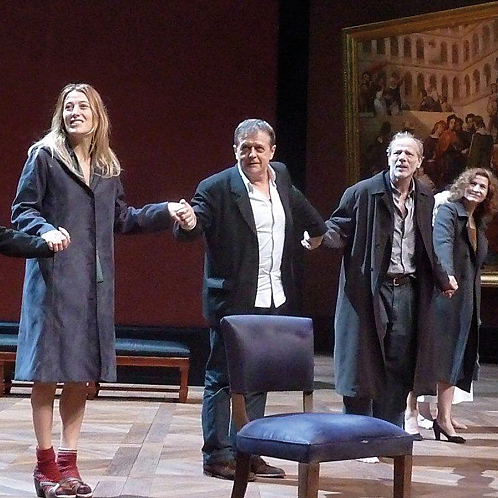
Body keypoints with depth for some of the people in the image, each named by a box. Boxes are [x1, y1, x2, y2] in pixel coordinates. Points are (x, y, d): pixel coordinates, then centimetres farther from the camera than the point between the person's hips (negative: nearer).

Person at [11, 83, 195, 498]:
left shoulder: (108, 166, 14)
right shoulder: (45, 156, -1)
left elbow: (122, 219, 19)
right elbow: (22, 210, -3)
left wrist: (166, 213, 10)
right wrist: (46, 231, -22)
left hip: (95, 282, 5)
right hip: (55, 276, -5)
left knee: (83, 373, 6)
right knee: (49, 372, -3)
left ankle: (68, 462, 15)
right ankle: (46, 463, 7)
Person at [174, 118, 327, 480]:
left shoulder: (281, 177, 8)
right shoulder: (216, 188, -11)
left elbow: (299, 205, 29)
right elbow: (193, 229, -19)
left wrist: (318, 229, 39)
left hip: (274, 301, 7)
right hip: (234, 301, -7)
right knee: (223, 379, 1)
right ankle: (218, 456, 7)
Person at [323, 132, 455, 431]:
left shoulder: (425, 198, 10)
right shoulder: (363, 192, -7)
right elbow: (339, 230, -5)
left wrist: (442, 278, 20)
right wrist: (320, 237, -25)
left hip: (408, 291, 5)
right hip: (369, 291, -4)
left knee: (399, 365, 6)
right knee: (363, 363, -1)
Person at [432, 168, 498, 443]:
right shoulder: (448, 211, -6)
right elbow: (443, 243, -24)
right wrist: (447, 275, -42)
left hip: (466, 300, 7)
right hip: (444, 294, -7)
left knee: (455, 358, 6)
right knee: (438, 355, -6)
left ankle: (444, 419, 9)